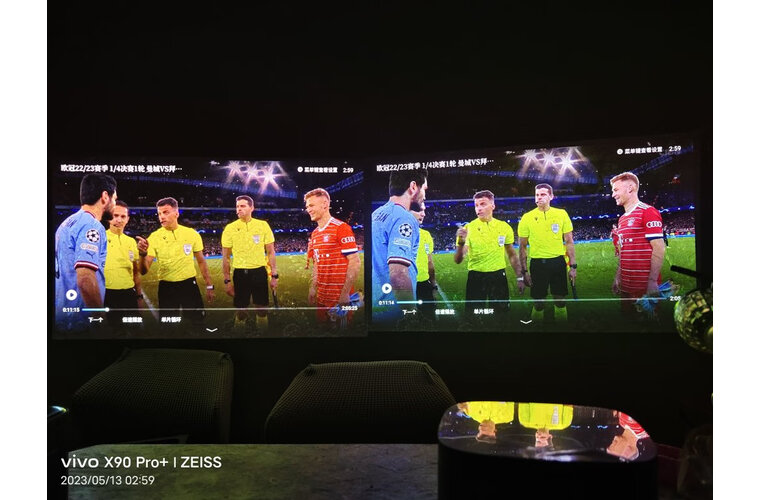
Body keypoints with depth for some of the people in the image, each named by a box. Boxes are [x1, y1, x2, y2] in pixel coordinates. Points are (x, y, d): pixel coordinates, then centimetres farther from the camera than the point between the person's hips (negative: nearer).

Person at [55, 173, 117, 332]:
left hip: (62, 313, 9)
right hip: (80, 318, -9)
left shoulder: (68, 222, 13)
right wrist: (101, 318, -16)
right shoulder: (91, 225, -16)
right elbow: (86, 279, -26)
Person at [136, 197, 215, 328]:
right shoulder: (154, 237, -5)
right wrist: (142, 254, -28)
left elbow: (201, 262, 8)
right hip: (166, 287, 0)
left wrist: (209, 286, 6)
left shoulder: (192, 234, -1)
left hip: (189, 285, 0)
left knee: (198, 322, 3)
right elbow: (144, 271, -9)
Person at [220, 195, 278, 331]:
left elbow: (270, 252, 4)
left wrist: (274, 275, 1)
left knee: (262, 309, 7)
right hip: (240, 273, 0)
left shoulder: (263, 225, -1)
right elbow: (226, 257, 3)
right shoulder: (230, 228, -2)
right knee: (241, 311, 6)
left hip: (259, 272, 1)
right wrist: (227, 280, 0)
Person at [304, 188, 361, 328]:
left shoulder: (341, 228, -12)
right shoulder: (314, 234, 13)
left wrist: (345, 293, -20)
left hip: (340, 296, -8)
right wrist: (312, 288, 12)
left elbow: (355, 262, -16)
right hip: (322, 295, 8)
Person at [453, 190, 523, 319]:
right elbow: (458, 260, -14)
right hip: (476, 276, -2)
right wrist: (461, 243, -32)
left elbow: (512, 254, 13)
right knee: (474, 314, 3)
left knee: (501, 311, 8)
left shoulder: (504, 227, 2)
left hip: (498, 276, 2)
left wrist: (520, 278, 9)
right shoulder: (468, 228, -7)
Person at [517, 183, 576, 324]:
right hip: (537, 263, -1)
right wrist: (524, 271, -1)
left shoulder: (561, 214, 2)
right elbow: (523, 247, 2)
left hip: (558, 262, 1)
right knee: (538, 303, 3)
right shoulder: (527, 218, -1)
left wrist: (573, 266, 2)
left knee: (560, 301, 8)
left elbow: (569, 242, 6)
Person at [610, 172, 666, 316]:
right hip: (626, 286, 8)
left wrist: (652, 281, -20)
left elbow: (659, 248, -15)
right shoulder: (622, 219, 16)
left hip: (645, 287, -8)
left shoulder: (648, 212, -10)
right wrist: (617, 277, 17)